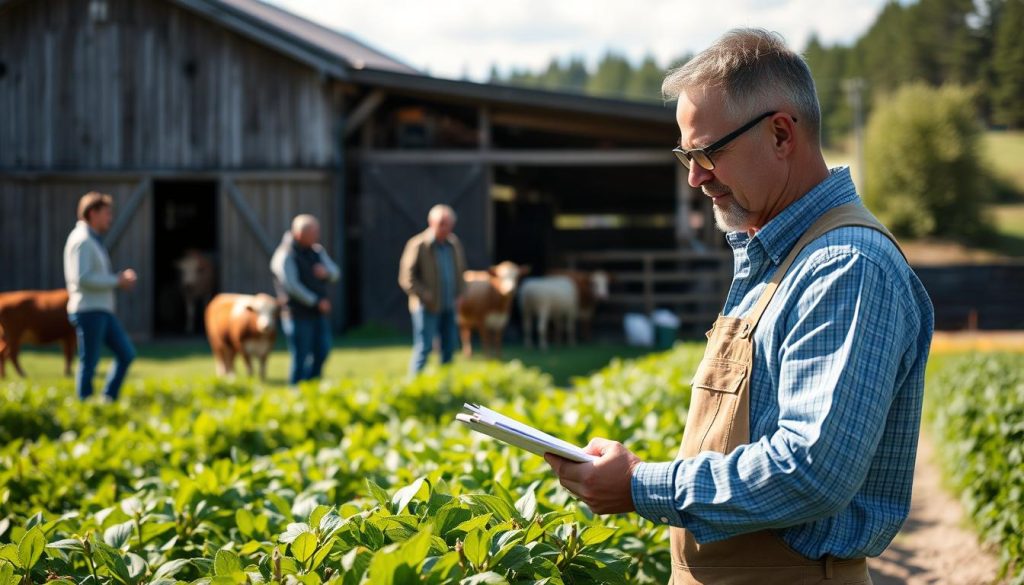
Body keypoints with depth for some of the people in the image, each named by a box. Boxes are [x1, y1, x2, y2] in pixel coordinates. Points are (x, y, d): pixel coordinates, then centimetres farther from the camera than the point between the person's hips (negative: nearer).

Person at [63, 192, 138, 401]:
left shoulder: (93, 240, 19)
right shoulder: (81, 240, -12)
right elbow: (82, 278, -20)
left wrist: (121, 277, 7)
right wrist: (117, 281, -14)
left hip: (103, 311, 10)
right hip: (88, 311, -10)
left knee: (126, 354, 8)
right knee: (89, 363, -4)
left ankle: (108, 400, 11)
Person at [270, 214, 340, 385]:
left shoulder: (317, 251, 12)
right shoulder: (286, 255, -12)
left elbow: (336, 274, 12)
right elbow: (291, 285, -19)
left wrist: (326, 272, -13)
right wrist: (316, 301, -18)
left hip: (318, 313, 7)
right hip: (298, 313, -7)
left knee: (322, 351, 7)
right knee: (300, 357, -4)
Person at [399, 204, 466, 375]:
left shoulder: (454, 244, 9)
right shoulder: (418, 245, -9)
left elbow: (461, 272, 22)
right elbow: (406, 278, -10)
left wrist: (459, 295, 8)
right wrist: (426, 296, -15)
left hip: (449, 307, 6)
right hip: (427, 307, -6)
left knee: (449, 348, 8)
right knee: (424, 348, -8)